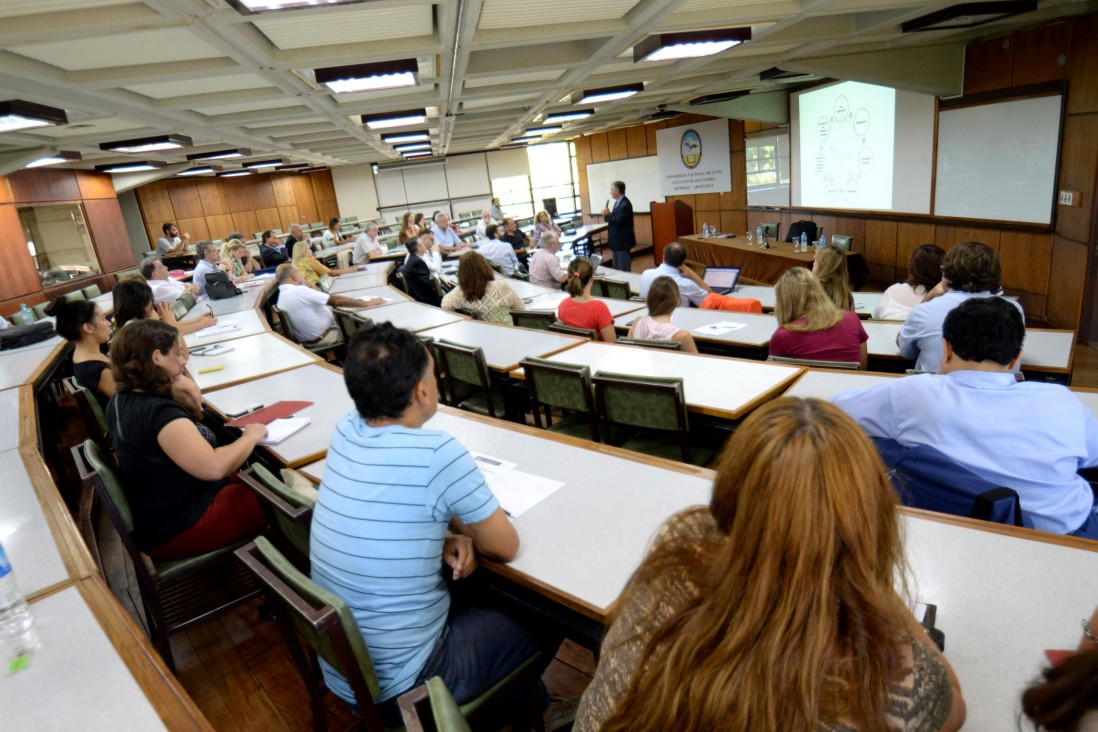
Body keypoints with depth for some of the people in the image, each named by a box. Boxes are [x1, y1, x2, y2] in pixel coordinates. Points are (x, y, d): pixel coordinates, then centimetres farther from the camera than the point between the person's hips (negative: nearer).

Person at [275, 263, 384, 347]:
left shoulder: (281, 297, 3)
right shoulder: (300, 291, -25)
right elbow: (337, 301, -24)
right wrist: (368, 303, -19)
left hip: (306, 340, 9)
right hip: (323, 338, -9)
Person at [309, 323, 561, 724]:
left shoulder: (346, 430, -8)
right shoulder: (437, 451, -28)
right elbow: (505, 547, -15)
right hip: (399, 686, -6)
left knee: (474, 596, 27)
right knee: (545, 620, 14)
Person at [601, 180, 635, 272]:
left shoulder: (625, 204, -18)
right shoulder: (618, 202, 12)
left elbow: (619, 221, -23)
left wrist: (607, 214, -12)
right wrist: (608, 215, -1)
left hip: (623, 241, -10)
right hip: (617, 240, 10)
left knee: (624, 269, -4)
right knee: (616, 268, 16)